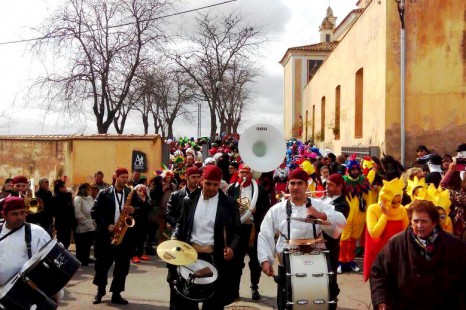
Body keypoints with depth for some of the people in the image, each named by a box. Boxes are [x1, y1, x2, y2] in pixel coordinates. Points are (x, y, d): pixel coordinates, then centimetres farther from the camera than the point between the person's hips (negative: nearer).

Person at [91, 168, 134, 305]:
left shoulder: (131, 193, 6)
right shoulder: (104, 193, -1)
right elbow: (95, 212, -4)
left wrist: (134, 210, -13)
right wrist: (107, 225, -14)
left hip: (125, 234, 2)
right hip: (106, 234, -2)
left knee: (122, 266, 5)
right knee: (102, 264, 8)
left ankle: (116, 294, 17)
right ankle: (100, 291, 28)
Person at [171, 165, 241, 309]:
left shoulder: (229, 203, -2)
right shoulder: (189, 200, 5)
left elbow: (236, 230, 1)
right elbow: (181, 224, 15)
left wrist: (231, 247, -16)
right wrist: (175, 238, -3)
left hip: (215, 257, -2)